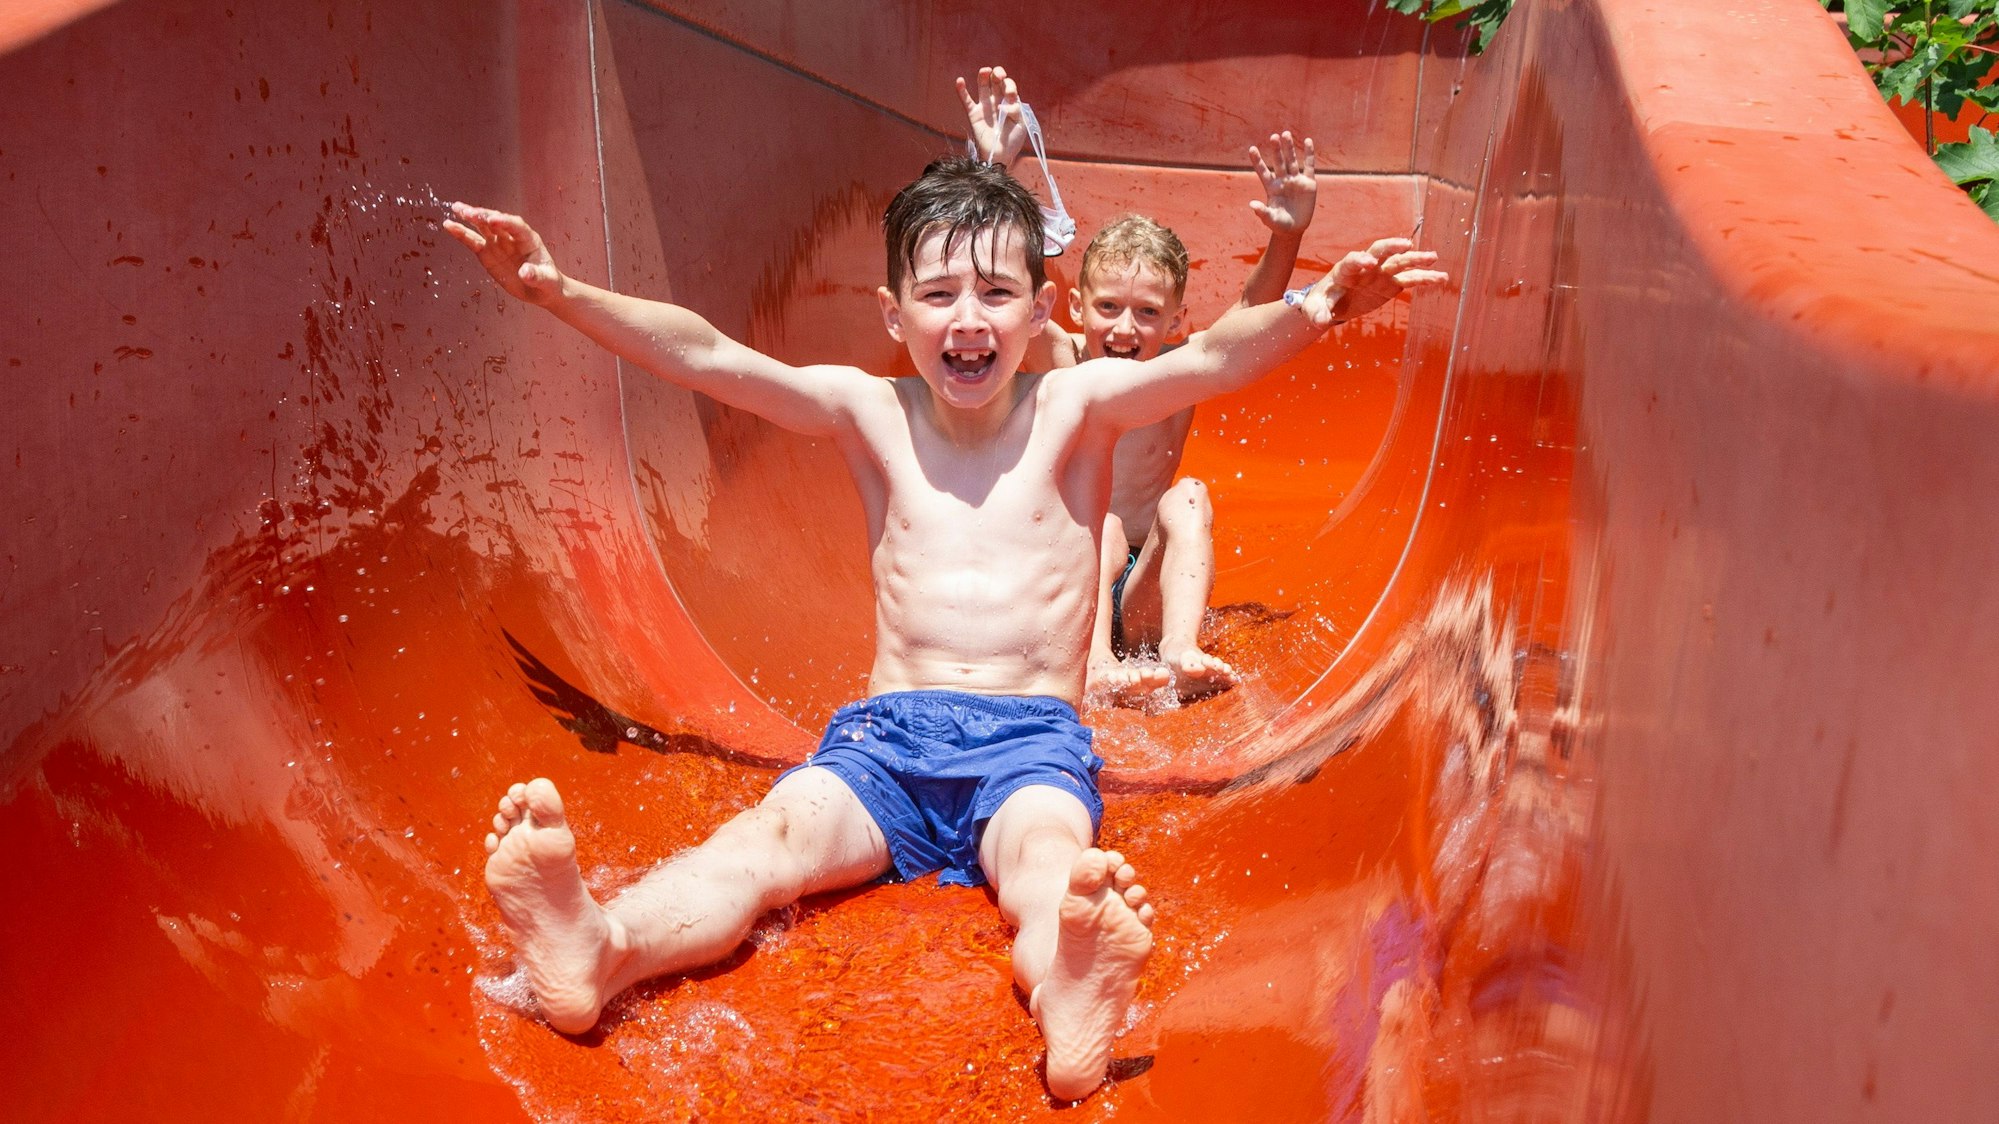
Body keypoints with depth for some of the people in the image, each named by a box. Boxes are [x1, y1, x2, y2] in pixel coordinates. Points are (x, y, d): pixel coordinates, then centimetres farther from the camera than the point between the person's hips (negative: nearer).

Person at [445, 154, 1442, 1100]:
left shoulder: (1074, 408, 5)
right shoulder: (871, 414, 9)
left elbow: (1212, 360, -12)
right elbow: (706, 357, 0)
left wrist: (1314, 307, -32)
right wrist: (558, 291, -11)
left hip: (1034, 737, -1)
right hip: (888, 729, 2)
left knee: (1047, 852, -34)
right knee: (777, 829, -26)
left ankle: (1068, 999, -65)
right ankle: (598, 950, -51)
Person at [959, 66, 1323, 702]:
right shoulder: (1062, 363, -4)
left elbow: (1252, 317, -16)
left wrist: (1288, 239, -34)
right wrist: (997, 169, -29)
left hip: (1141, 602, 1)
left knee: (1187, 499, -21)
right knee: (1104, 523, -27)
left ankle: (1179, 650, -36)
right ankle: (1095, 663, -44)